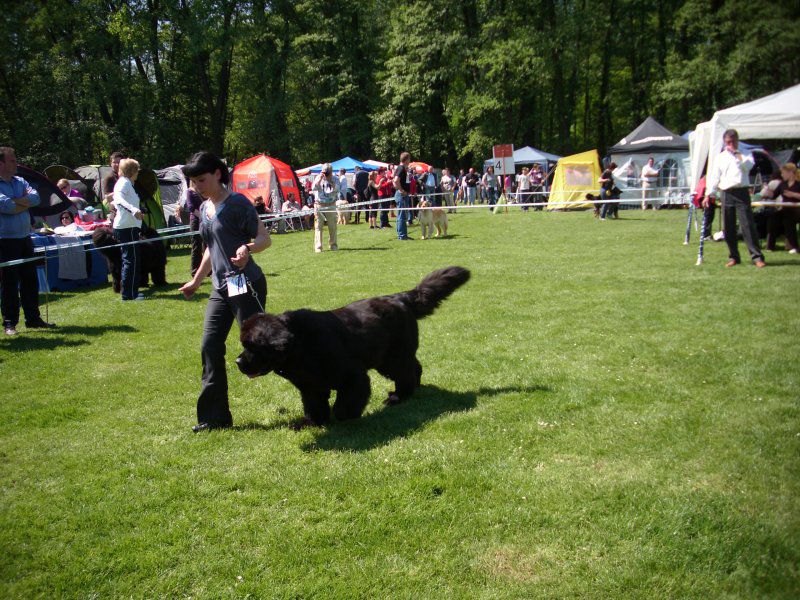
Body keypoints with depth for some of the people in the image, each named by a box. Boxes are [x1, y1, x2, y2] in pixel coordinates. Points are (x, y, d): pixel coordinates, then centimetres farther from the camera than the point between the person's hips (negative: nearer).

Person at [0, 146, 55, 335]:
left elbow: (36, 197, -3)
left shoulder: (20, 181, 12)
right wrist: (26, 202, -5)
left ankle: (33, 319, 21)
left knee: (30, 280, 12)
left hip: (25, 238, 7)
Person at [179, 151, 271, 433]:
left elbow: (265, 238, -12)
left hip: (246, 285, -8)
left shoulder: (237, 203, -10)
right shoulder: (204, 209, 14)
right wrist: (196, 281, 32)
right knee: (210, 348, 3)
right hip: (220, 288, 8)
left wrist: (248, 248, -34)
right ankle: (215, 416, 12)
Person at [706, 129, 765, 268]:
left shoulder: (745, 154, 9)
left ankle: (757, 257, -8)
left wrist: (736, 155, -9)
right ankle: (733, 257, 15)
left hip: (741, 192, -3)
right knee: (728, 227, 4)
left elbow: (748, 166, -12)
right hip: (726, 194, 3)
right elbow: (714, 176, 11)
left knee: (748, 224, -9)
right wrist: (710, 194, 4)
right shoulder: (721, 157, 14)